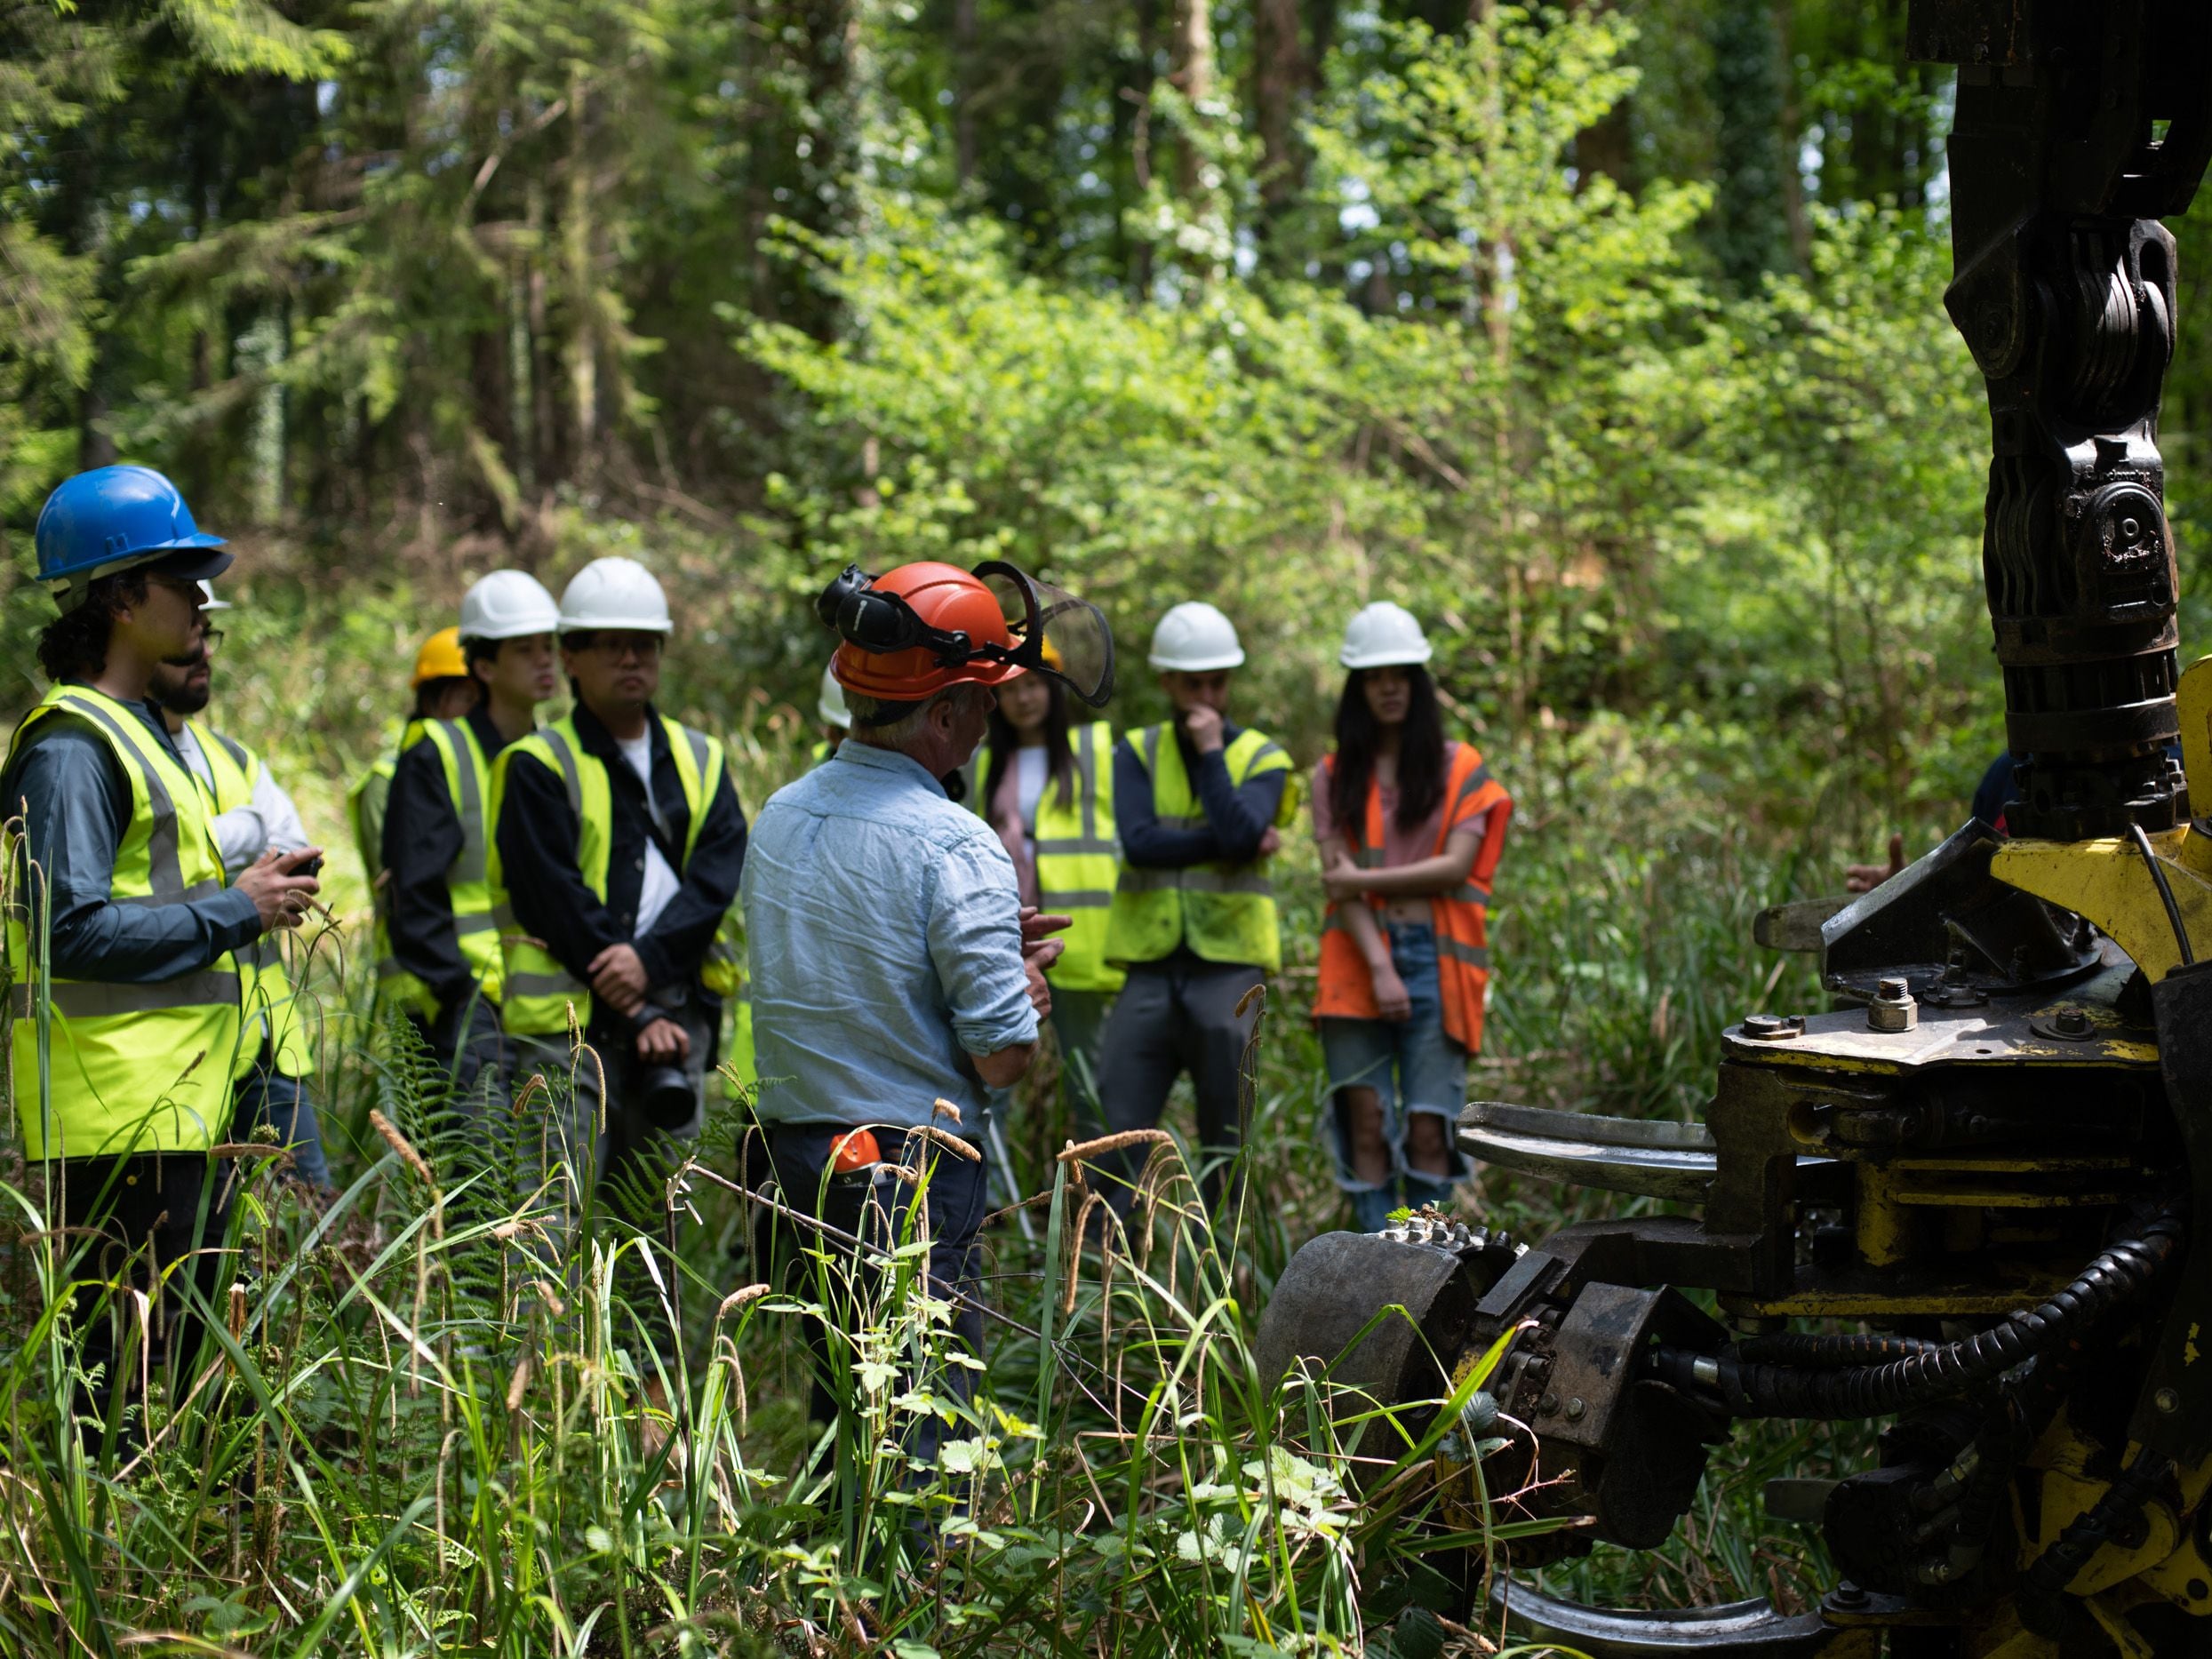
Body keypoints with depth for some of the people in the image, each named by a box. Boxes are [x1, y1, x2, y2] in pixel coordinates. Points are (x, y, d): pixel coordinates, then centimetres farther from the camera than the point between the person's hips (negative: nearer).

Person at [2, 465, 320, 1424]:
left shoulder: (139, 731, 20)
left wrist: (249, 897, 12)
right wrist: (233, 909, -15)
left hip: (173, 1104, 10)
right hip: (118, 1116, -10)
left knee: (184, 1348, 13)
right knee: (129, 1362, -7)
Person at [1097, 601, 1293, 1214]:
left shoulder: (1261, 757, 5)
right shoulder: (1136, 752, 9)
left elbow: (1241, 832, -16)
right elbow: (1139, 842, -9)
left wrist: (1210, 751, -10)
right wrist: (1230, 842, -12)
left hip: (1228, 963, -1)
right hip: (1150, 963, 1)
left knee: (1225, 1136, 3)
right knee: (1117, 1126, -4)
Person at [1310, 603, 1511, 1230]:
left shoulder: (1459, 768, 8)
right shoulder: (1334, 775, 11)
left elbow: (1455, 866, -4)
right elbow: (1338, 880, 1)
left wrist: (1362, 879, -7)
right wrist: (1379, 967, -11)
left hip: (1435, 960, -1)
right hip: (1360, 960, 1)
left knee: (1428, 1126, -5)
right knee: (1366, 1119, -4)